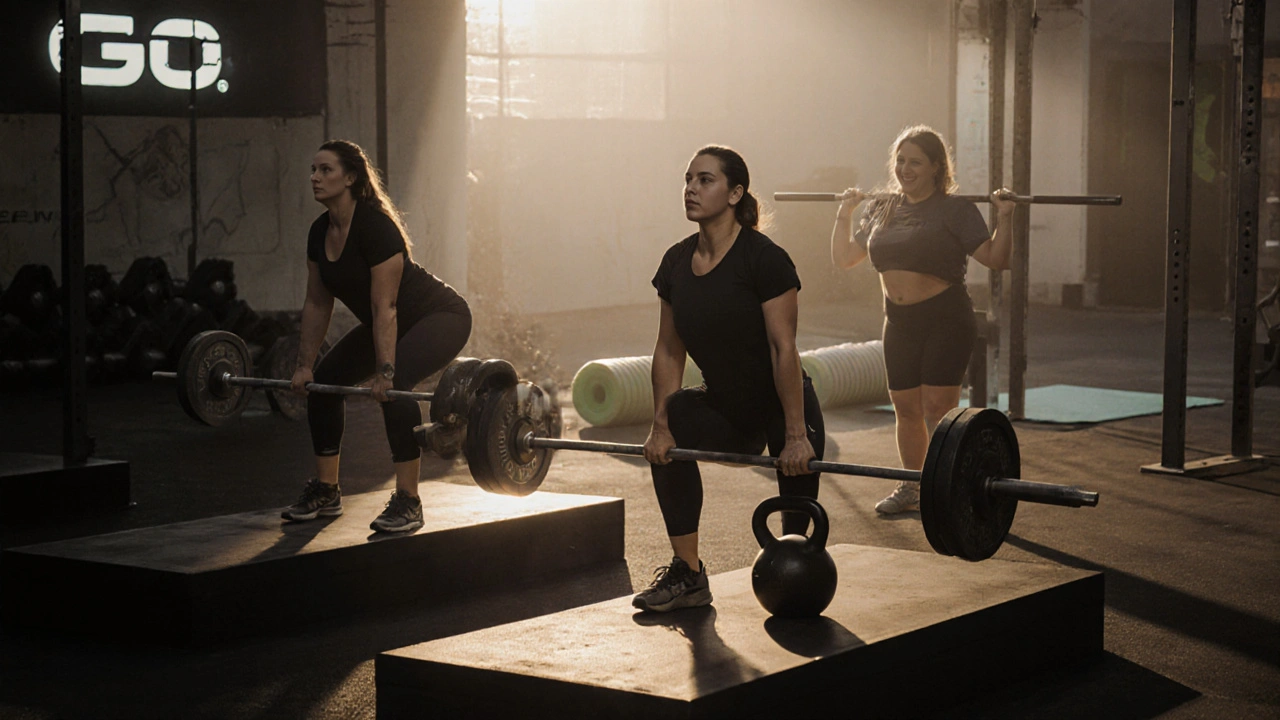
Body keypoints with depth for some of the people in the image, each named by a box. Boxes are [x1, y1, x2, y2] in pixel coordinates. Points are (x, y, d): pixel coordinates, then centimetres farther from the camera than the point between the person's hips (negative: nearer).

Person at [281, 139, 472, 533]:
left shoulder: (375, 227, -28)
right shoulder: (320, 232, -3)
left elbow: (385, 307, -30)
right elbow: (317, 303, 5)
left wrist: (385, 373, -32)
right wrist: (304, 365, 3)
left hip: (440, 316, -9)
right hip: (394, 323, 9)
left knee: (396, 385, -31)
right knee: (324, 379, 3)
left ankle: (407, 502, -23)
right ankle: (325, 492, 15)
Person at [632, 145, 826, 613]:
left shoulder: (765, 260, -22)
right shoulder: (676, 263, -3)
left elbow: (784, 351, -24)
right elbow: (669, 351, 2)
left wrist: (795, 436, -25)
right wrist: (661, 425, -2)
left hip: (784, 410, -5)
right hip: (726, 408, 5)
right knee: (669, 440, -14)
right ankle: (687, 578, -5)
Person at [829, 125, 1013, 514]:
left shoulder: (955, 210, -7)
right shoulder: (882, 209, 9)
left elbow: (996, 259, -13)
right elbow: (843, 258, 15)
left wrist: (1004, 217, -22)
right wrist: (845, 214, 12)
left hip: (946, 320, -6)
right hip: (900, 322, 6)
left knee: (937, 408, -10)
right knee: (905, 408, 12)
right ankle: (911, 487, 26)